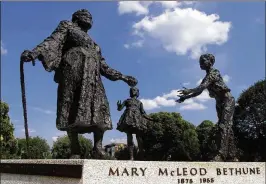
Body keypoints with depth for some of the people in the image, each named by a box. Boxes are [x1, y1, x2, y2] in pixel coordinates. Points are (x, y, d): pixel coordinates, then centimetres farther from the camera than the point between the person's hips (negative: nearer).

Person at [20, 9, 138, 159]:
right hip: (73, 72, -6)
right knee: (73, 111, -14)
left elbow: (103, 66, 31)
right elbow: (54, 41, 1)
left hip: (92, 78, 6)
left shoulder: (94, 45, 34)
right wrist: (35, 52, -20)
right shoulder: (67, 26, 19)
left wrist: (123, 77, 26)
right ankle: (75, 151, -16)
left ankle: (98, 147, -13)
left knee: (99, 110, -10)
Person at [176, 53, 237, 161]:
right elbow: (199, 91, 17)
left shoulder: (213, 72, -9)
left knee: (224, 126, -21)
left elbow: (203, 86, -26)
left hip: (227, 100, -9)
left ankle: (221, 155, -32)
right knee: (226, 128, 5)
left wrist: (189, 91, -39)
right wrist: (185, 97, 8)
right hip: (220, 103, 9)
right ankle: (231, 156, 7)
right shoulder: (207, 76, 18)